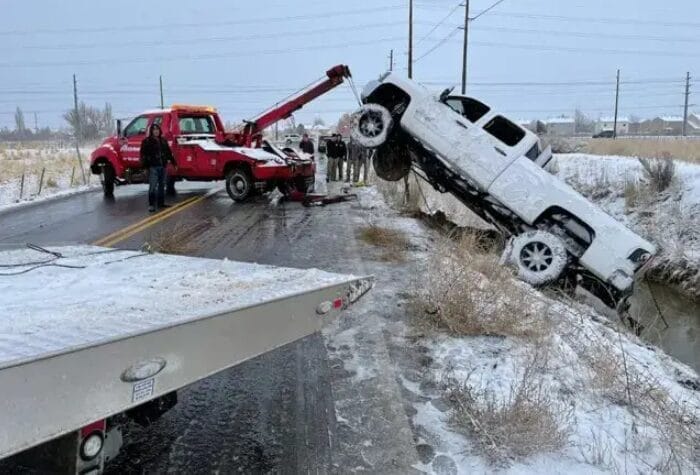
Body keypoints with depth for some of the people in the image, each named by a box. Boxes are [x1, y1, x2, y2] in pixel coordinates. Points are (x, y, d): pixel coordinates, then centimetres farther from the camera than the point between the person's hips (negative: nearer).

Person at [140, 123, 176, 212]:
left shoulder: (163, 141, 15)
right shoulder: (147, 141, -2)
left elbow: (168, 153, 21)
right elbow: (143, 154, -8)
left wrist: (173, 162, 18)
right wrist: (145, 166, -16)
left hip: (162, 166, 6)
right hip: (153, 167, -6)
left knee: (162, 185, 12)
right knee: (153, 186, -10)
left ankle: (161, 202, 21)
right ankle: (151, 205, -9)